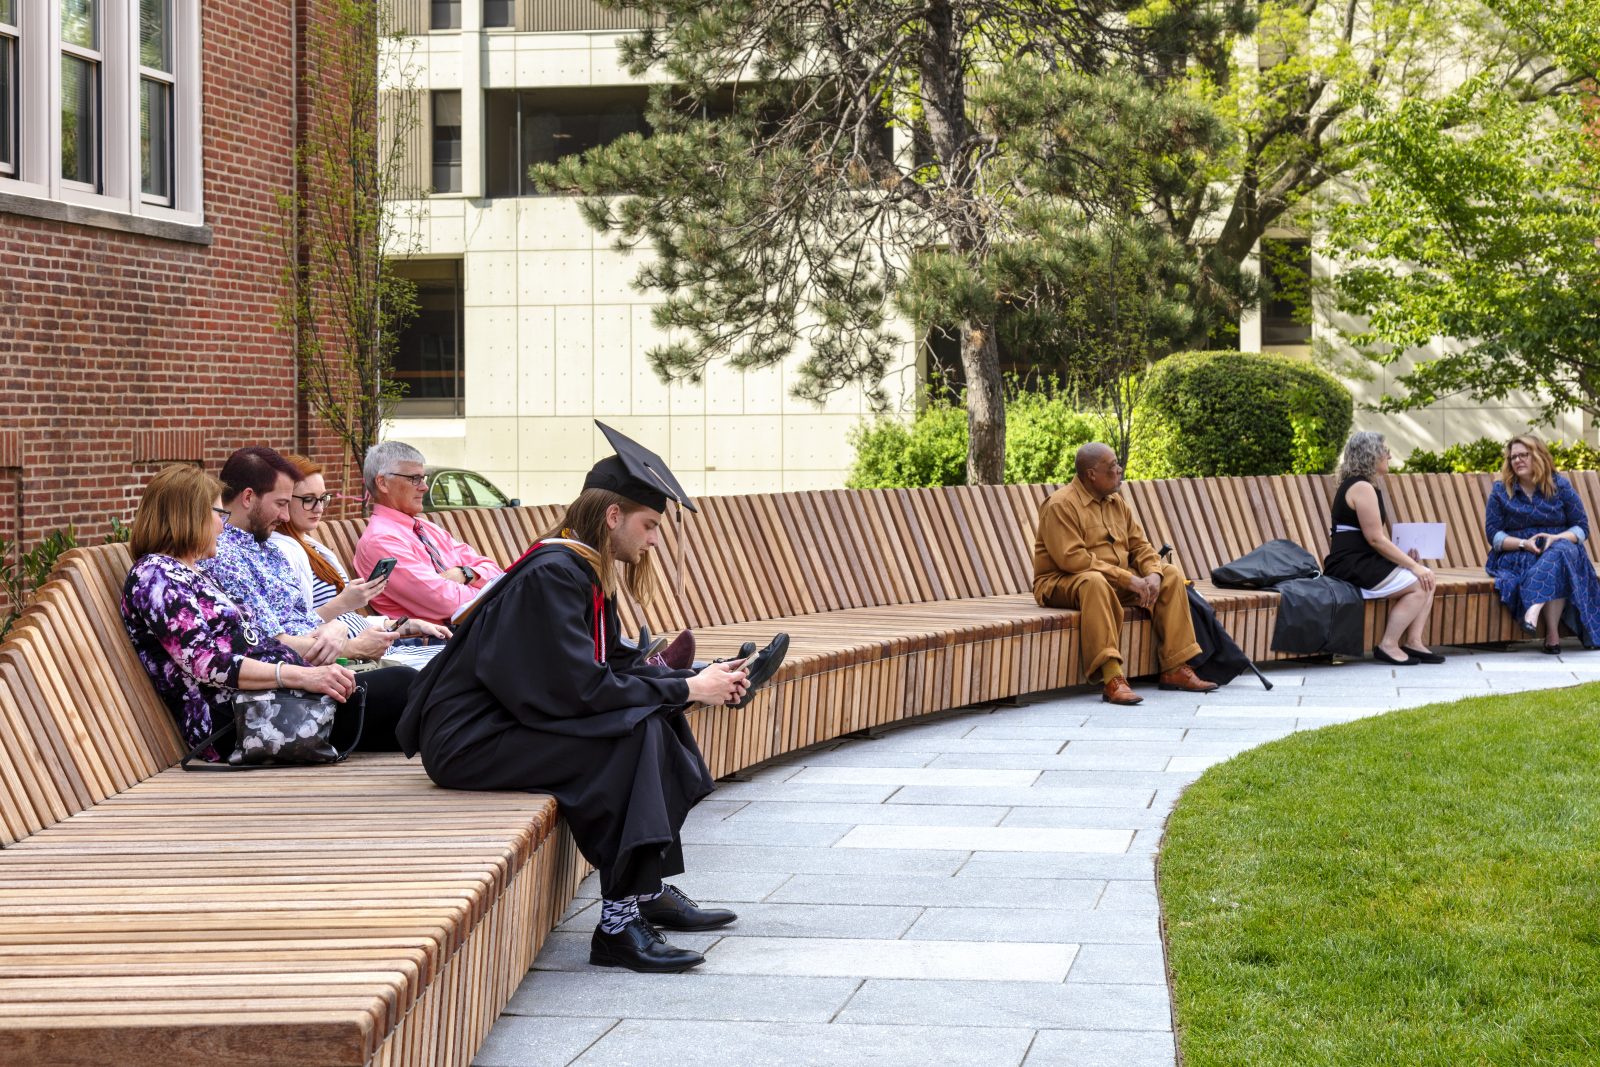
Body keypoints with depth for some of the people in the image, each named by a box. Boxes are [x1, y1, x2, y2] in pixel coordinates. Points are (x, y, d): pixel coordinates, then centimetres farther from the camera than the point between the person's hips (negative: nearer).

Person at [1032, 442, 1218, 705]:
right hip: (1062, 584, -8)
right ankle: (1112, 679, -51)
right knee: (1094, 581, -41)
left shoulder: (1116, 503, 13)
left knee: (1171, 574, -3)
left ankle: (1175, 669, -6)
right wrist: (1126, 579, -26)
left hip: (1118, 581, 8)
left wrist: (1153, 574, -12)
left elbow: (1139, 545, 13)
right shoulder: (1060, 505, -15)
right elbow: (1071, 558, -25)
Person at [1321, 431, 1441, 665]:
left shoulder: (1353, 485, 19)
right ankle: (1388, 646, -10)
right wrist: (1413, 566, -14)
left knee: (1427, 580, 3)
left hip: (1364, 563, 10)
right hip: (1353, 567, -10)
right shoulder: (1362, 488, -14)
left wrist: (1407, 560, 6)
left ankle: (1413, 641, -1)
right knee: (1418, 585, -14)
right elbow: (1376, 539, -18)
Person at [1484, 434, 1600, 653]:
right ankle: (1553, 633, -42)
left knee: (1561, 552, -38)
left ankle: (1534, 607, -54)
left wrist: (1556, 538, -17)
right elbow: (1493, 534, 1)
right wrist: (1524, 543, -16)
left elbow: (1582, 527, 4)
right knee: (1553, 572, -35)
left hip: (1560, 549, 1)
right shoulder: (1501, 491, 6)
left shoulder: (1560, 486, 5)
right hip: (1515, 556, -1)